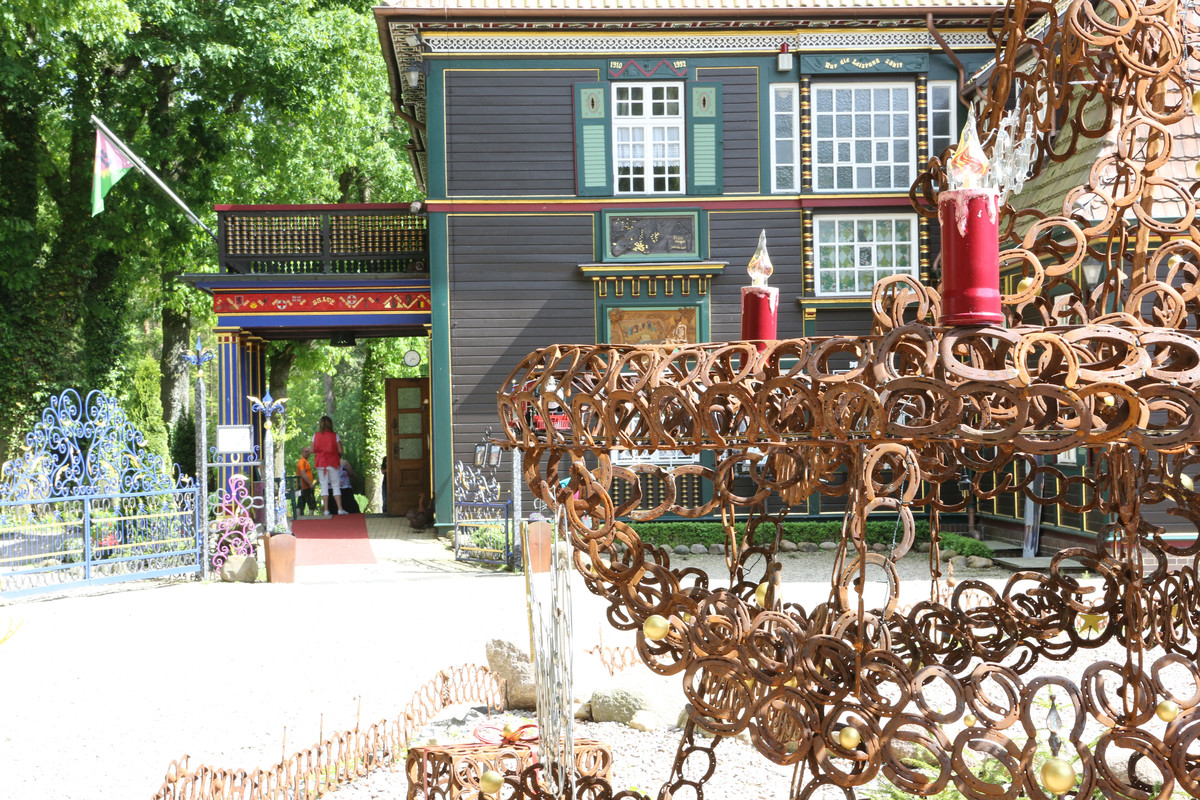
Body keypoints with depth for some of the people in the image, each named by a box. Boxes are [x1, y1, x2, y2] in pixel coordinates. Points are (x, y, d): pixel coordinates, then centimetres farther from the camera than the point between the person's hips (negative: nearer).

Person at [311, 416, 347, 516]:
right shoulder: (335, 436, -5)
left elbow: (312, 450, -2)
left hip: (320, 463, 1)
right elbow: (340, 451, -8)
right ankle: (340, 508, -3)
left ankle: (326, 509, -2)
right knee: (336, 485, 4)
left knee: (324, 485, 4)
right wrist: (338, 457, 12)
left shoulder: (315, 436, 0)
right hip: (332, 462, -1)